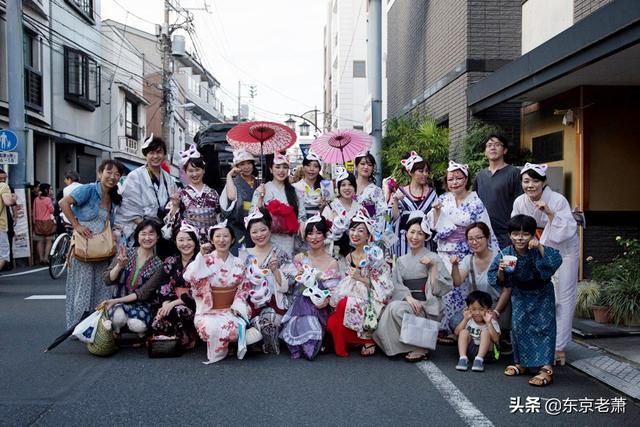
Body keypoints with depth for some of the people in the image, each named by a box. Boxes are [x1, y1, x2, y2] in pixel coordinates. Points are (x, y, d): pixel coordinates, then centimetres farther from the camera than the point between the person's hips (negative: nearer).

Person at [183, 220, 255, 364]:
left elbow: (244, 288, 7)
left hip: (232, 310, 1)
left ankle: (221, 349, 1)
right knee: (211, 328, -33)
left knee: (233, 328, -32)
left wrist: (236, 307, -9)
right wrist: (201, 256, -19)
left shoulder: (239, 264, 6)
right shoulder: (205, 261, 0)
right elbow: (190, 278, -17)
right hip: (209, 310, -1)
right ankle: (215, 354, -2)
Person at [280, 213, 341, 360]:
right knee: (300, 325, -32)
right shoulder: (299, 258, 12)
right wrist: (297, 277, -6)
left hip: (319, 308, -1)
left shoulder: (332, 263, 6)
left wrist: (326, 300, -21)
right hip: (300, 303, 1)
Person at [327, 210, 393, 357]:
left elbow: (385, 286, -13)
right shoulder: (349, 258, 11)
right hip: (352, 300, 5)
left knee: (344, 305, -32)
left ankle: (368, 339, -9)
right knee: (332, 323, -21)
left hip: (372, 303, -5)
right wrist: (334, 293, -3)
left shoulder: (374, 255, -8)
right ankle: (366, 339, 2)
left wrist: (361, 278, -18)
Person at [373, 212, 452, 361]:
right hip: (407, 303, 4)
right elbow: (397, 286, 4)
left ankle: (420, 347, -13)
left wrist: (433, 266, -14)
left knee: (397, 308, -30)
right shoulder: (401, 261, 16)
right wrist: (408, 298, -15)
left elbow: (441, 288, -4)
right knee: (391, 309, -29)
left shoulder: (433, 258, 4)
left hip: (427, 306, -4)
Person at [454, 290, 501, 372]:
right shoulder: (468, 320, 5)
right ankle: (463, 358, -29)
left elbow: (496, 339, -20)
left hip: (485, 351, -2)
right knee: (464, 332, -19)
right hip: (469, 350, 2)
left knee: (485, 332, -25)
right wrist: (465, 319, -18)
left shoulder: (492, 323, -4)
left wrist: (488, 323, -25)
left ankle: (479, 359, -35)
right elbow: (457, 332, -9)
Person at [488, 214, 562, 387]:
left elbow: (556, 261, -43)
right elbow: (500, 282, -10)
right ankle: (521, 363, 26)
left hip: (542, 293, -3)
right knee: (518, 327, 7)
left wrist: (540, 247, -53)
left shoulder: (538, 251, -27)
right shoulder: (505, 254, -18)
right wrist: (501, 271, -32)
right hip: (520, 295, 4)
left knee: (544, 327, -9)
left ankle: (546, 369, -9)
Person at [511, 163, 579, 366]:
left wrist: (550, 213, -38)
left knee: (563, 299, -3)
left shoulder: (558, 200, -23)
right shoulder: (520, 202, -10)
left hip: (563, 251, -4)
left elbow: (568, 231, -29)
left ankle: (559, 347, 4)